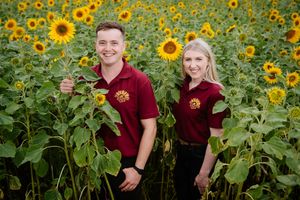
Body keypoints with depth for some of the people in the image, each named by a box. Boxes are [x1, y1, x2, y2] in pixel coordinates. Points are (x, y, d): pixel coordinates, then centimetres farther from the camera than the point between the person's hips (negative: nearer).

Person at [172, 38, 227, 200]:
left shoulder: (215, 92, -21)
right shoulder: (182, 86, -2)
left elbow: (216, 137, -20)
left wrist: (204, 174, -17)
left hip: (202, 156, -6)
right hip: (181, 152, 6)